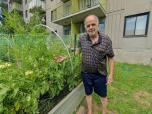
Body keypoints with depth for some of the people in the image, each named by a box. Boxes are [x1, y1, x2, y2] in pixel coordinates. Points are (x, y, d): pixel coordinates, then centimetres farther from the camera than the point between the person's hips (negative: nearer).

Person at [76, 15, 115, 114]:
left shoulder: (106, 40, -13)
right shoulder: (82, 38, -7)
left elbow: (111, 58, -6)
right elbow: (78, 51, 9)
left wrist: (111, 74, -7)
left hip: (100, 74, -1)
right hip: (86, 73, 2)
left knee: (103, 95, 20)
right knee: (88, 93, 21)